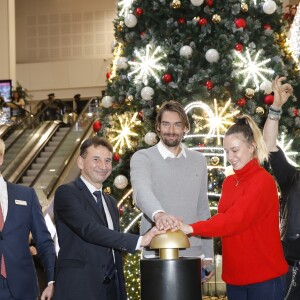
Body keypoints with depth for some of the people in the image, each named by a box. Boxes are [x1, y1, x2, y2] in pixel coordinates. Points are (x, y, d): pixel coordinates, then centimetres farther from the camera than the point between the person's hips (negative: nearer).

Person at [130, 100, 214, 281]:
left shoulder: (199, 160, 10)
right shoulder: (142, 158, -3)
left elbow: (203, 209, 14)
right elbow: (142, 191, -24)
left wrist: (208, 255, 11)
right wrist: (158, 214, -45)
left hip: (193, 253, 4)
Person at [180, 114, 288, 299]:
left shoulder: (262, 181, -14)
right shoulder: (228, 182, 10)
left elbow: (236, 219, -24)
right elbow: (224, 220, 9)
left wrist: (192, 228, -30)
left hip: (264, 277, -6)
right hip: (235, 276, 7)